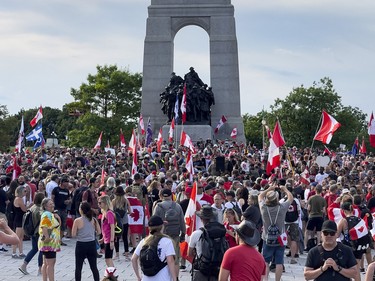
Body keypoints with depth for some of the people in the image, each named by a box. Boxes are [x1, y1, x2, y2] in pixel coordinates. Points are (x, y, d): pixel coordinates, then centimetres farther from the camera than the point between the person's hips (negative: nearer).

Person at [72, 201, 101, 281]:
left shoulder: (77, 221, -12)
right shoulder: (93, 220, -2)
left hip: (81, 245, -3)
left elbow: (73, 234, -10)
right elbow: (99, 232, 2)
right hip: (92, 244, 3)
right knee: (94, 267, 11)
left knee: (78, 267, 10)